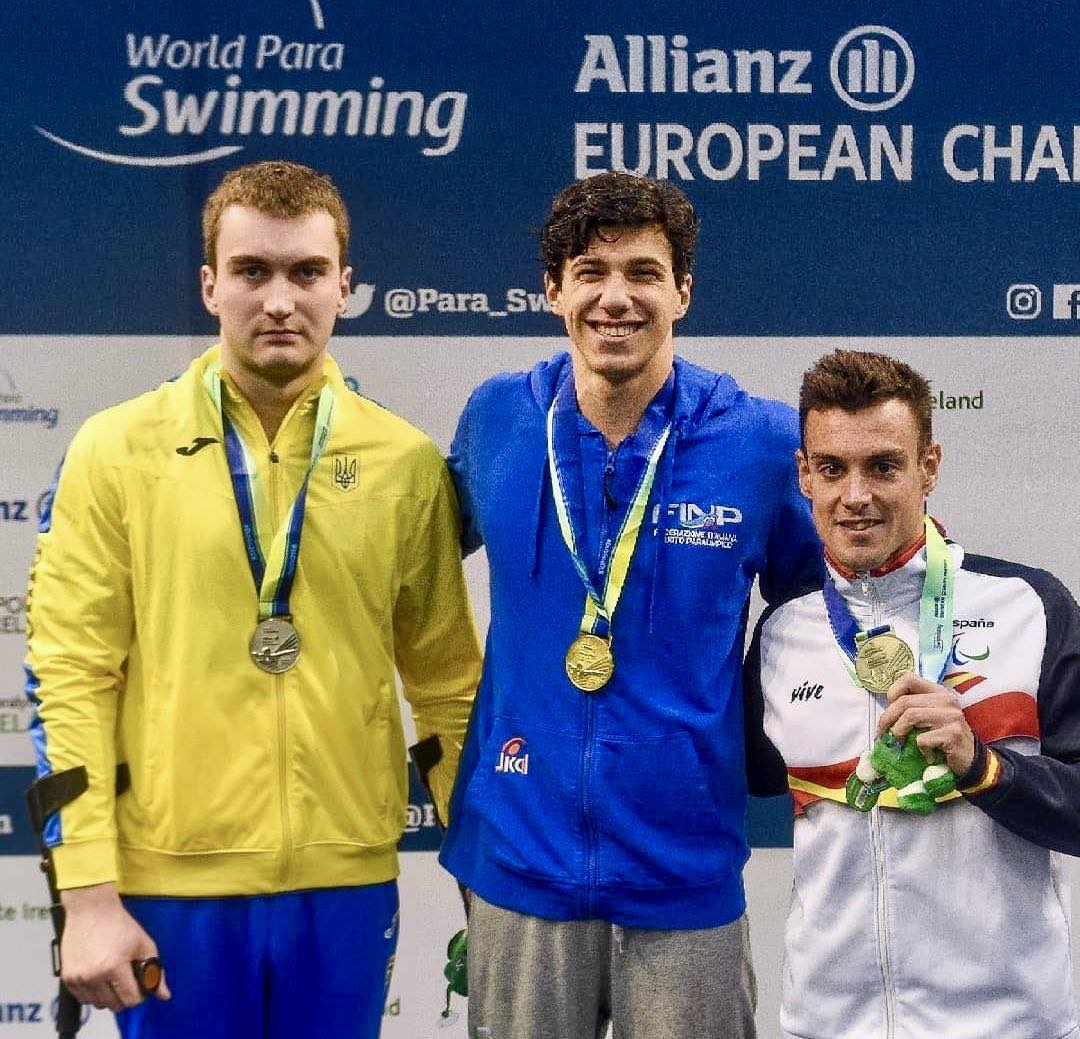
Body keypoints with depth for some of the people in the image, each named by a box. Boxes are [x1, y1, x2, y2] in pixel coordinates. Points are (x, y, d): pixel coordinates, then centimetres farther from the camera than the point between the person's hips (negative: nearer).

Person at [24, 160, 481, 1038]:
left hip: (348, 883, 1)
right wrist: (89, 894, -8)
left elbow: (447, 680, 8)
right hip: (168, 884, -1)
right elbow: (70, 677, -4)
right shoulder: (117, 450, -2)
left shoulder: (406, 462, 1)